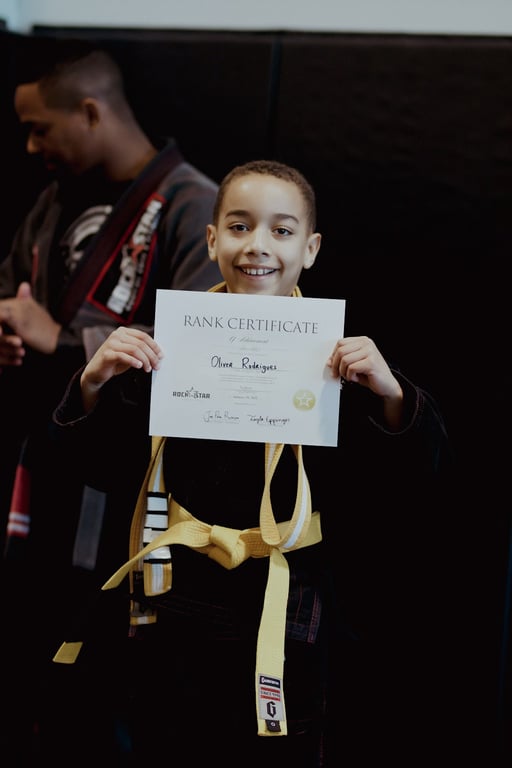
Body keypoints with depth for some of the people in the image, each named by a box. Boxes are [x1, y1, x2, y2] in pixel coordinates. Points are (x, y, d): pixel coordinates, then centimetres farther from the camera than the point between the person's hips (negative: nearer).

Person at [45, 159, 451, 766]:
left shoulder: (338, 354, -5)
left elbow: (414, 483, -7)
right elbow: (105, 469, 4)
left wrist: (390, 395, -24)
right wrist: (93, 385, -13)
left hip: (285, 624, -2)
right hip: (172, 609, 2)